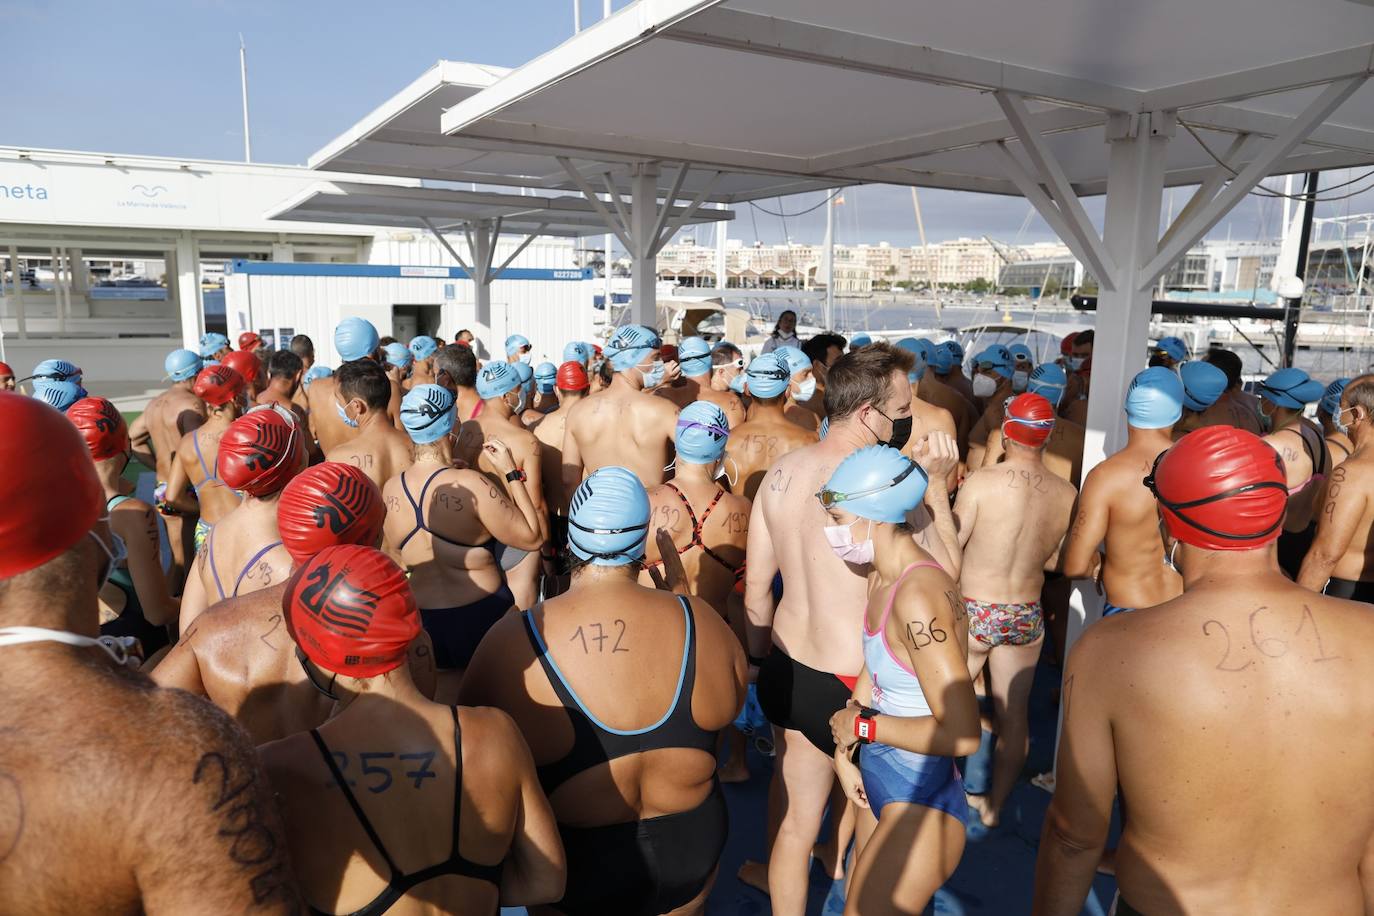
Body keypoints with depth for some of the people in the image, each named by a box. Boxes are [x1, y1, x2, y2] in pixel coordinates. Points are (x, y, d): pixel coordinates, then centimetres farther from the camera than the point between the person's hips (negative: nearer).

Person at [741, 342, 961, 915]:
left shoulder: (782, 472, -2)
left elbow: (756, 583, 4)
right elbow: (946, 571, -10)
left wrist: (762, 657, 17)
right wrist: (936, 485, -7)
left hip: (787, 668, 6)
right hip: (851, 680, -6)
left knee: (792, 812, 25)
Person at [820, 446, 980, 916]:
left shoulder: (918, 598, -29)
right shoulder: (880, 575, -1)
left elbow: (961, 735, -31)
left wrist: (861, 725, -21)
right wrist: (843, 752, 4)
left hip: (921, 806, -9)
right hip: (882, 785, 9)